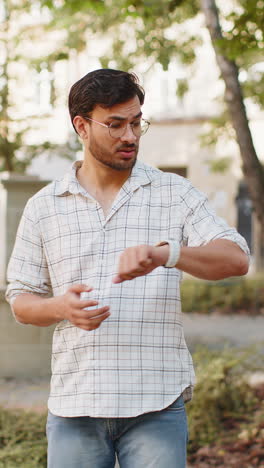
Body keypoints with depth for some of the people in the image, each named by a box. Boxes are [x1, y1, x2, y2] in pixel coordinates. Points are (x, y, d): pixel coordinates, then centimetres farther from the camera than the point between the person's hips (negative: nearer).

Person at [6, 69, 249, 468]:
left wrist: (164, 253, -26)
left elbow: (236, 259, -7)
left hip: (157, 405, -1)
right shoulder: (43, 207, 9)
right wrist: (62, 307, -11)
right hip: (74, 405, 2)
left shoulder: (175, 194, 5)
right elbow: (21, 299, 12)